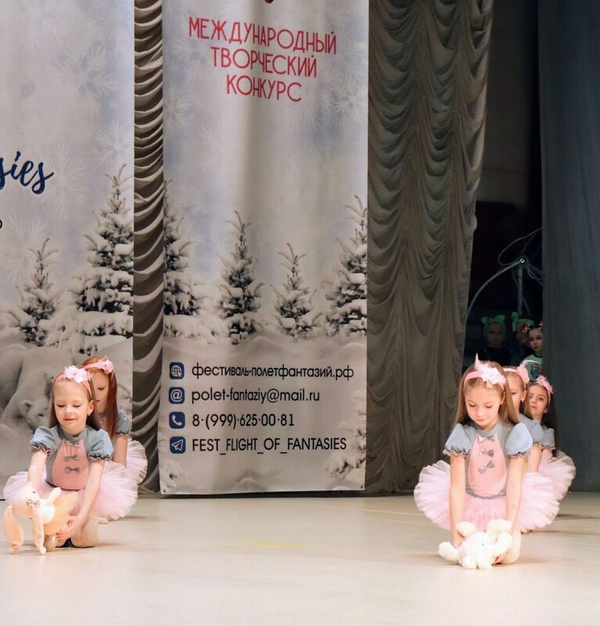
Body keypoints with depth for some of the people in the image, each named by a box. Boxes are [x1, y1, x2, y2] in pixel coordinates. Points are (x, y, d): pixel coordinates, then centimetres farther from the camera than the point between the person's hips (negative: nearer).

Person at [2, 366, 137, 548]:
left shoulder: (98, 438, -24)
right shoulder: (47, 435, -25)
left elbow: (93, 481, -31)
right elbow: (35, 467, -41)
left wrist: (82, 517, -44)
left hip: (85, 495, 0)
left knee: (84, 539, -21)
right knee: (48, 541, -21)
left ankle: (73, 526, 12)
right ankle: (55, 532, 13)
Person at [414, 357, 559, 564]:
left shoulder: (515, 433, -16)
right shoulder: (462, 434, -15)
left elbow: (514, 485, -18)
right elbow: (457, 486, -18)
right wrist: (456, 534, -25)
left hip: (504, 504, 0)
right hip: (468, 502, 1)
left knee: (509, 553, -23)